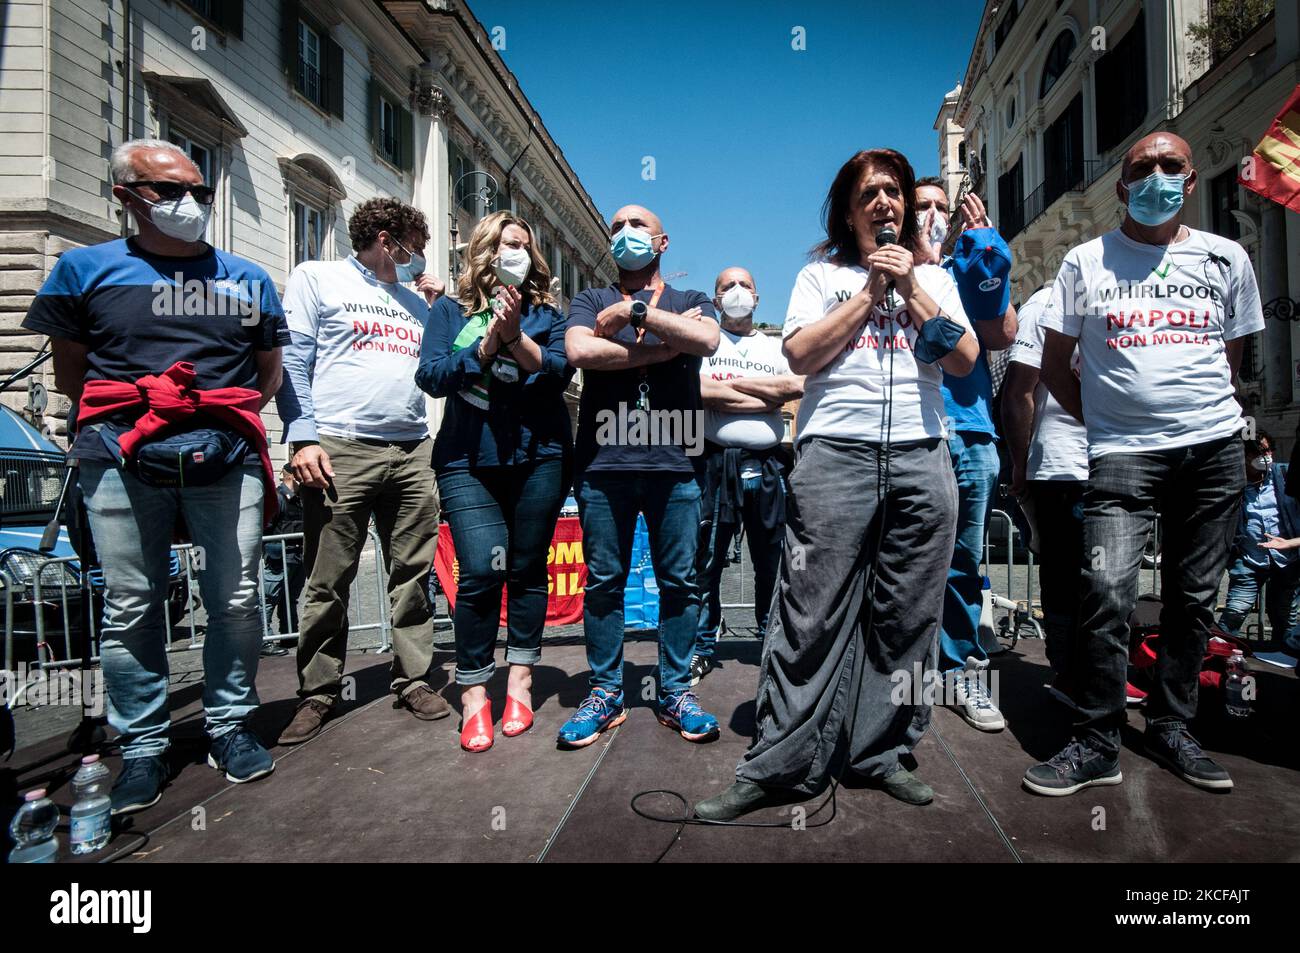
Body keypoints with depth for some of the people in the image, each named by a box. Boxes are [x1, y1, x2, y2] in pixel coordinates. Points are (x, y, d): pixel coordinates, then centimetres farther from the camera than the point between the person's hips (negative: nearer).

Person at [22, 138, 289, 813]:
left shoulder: (248, 279, 16)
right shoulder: (84, 269, 11)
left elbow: (268, 374, 19)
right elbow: (69, 373, 11)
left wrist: (223, 419, 7)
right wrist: (123, 420, 2)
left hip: (227, 457, 1)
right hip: (121, 462, -1)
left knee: (236, 601, 3)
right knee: (130, 607, 4)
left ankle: (229, 725, 20)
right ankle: (142, 746, 19)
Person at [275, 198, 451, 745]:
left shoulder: (415, 300, 21)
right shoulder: (316, 278, 8)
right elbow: (293, 360, -1)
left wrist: (438, 310, 14)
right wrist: (303, 438, -11)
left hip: (412, 451, 5)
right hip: (341, 450, -4)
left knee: (412, 575, 5)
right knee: (328, 582, 1)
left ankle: (413, 680, 15)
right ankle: (318, 694, 13)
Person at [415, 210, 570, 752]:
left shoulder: (545, 313, 12)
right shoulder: (450, 311, 11)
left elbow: (559, 372, -3)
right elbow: (431, 376, -3)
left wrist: (515, 337, -15)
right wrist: (487, 345, -12)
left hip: (538, 458, 2)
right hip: (468, 462, -1)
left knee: (527, 568, 7)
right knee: (480, 570, -12)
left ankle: (520, 680, 21)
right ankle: (473, 693, 3)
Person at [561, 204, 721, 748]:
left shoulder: (692, 302, 16)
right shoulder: (591, 302, 16)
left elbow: (707, 340, -9)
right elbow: (578, 351, -7)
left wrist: (635, 313, -5)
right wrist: (661, 348, -5)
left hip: (675, 464, 0)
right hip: (603, 463, 0)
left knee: (679, 580, 4)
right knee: (603, 580, 4)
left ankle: (676, 693, 17)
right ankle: (605, 694, 17)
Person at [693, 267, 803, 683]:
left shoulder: (777, 347, 19)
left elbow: (796, 385, -3)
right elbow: (697, 390, -10)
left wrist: (729, 383, -6)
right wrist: (766, 398, -6)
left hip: (768, 466, 3)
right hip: (716, 463, -2)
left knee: (772, 559, 7)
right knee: (705, 560, -2)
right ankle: (701, 648, 9)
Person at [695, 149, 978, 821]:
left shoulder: (935, 279, 22)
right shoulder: (822, 275, 15)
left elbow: (965, 360, 7)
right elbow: (800, 355, -2)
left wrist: (910, 288, 2)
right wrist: (871, 292, -1)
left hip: (920, 457, 3)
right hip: (835, 453, -3)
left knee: (904, 616, 4)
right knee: (814, 611, -6)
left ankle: (883, 753, 17)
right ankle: (779, 766, 1)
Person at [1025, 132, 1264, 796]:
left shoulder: (1225, 258, 13)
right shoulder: (1086, 261, 7)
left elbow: (1232, 355, 21)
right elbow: (1055, 363, 8)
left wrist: (1200, 413, 11)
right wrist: (1104, 418, 2)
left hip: (1214, 449, 3)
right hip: (1122, 452, -3)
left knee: (1193, 598, 8)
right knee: (1106, 592, -15)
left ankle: (1170, 727, 24)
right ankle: (1097, 744, -2)